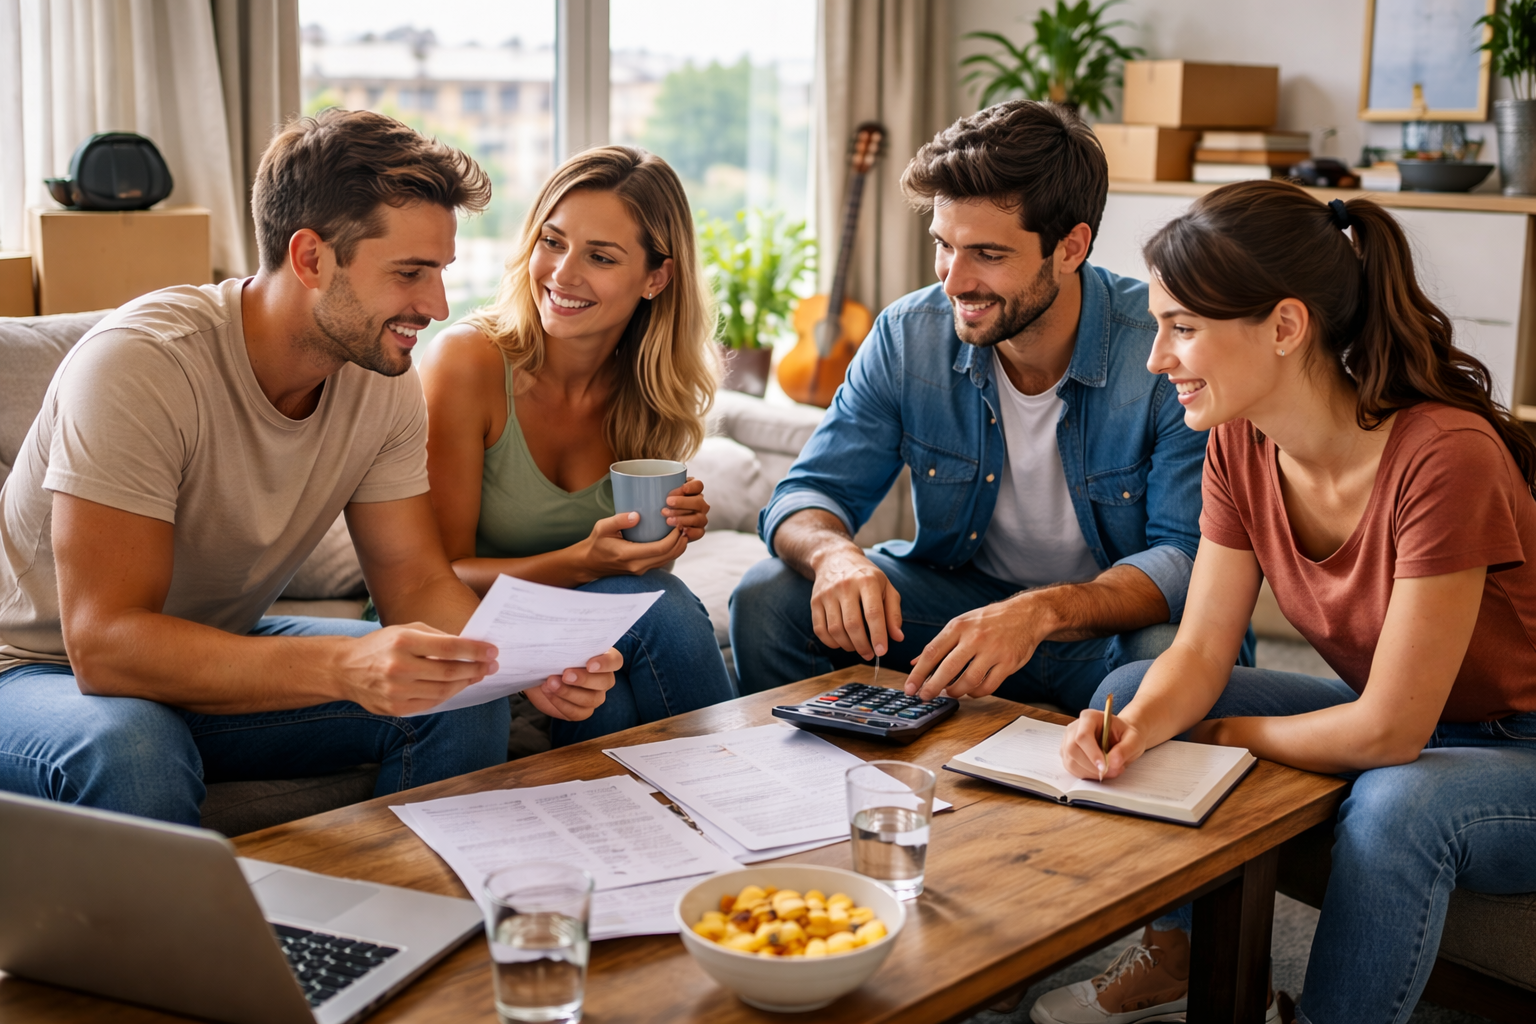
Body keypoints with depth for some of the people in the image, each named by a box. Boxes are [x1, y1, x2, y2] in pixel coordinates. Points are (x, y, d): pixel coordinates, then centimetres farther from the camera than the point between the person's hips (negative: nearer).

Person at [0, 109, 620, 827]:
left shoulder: (383, 375, -9)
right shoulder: (139, 364, -30)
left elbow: (417, 585, -5)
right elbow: (104, 643, -35)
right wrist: (345, 666, -49)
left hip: (219, 656, 6)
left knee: (460, 700, -14)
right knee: (131, 751, -38)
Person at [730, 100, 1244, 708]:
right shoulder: (907, 337, -9)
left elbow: (1188, 557, -23)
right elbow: (809, 495, -5)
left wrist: (1043, 612, -41)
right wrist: (835, 554, -31)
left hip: (1117, 618, -3)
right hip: (957, 592, 4)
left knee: (1168, 659, -38)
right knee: (767, 597, -16)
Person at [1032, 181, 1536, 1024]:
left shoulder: (1444, 456, -31)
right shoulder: (1241, 444, -9)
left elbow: (1388, 732, -28)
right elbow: (1200, 653, -7)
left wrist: (1221, 737, -15)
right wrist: (1135, 729, -27)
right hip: (1383, 719, 7)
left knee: (1396, 806, -38)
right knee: (1129, 690, -3)